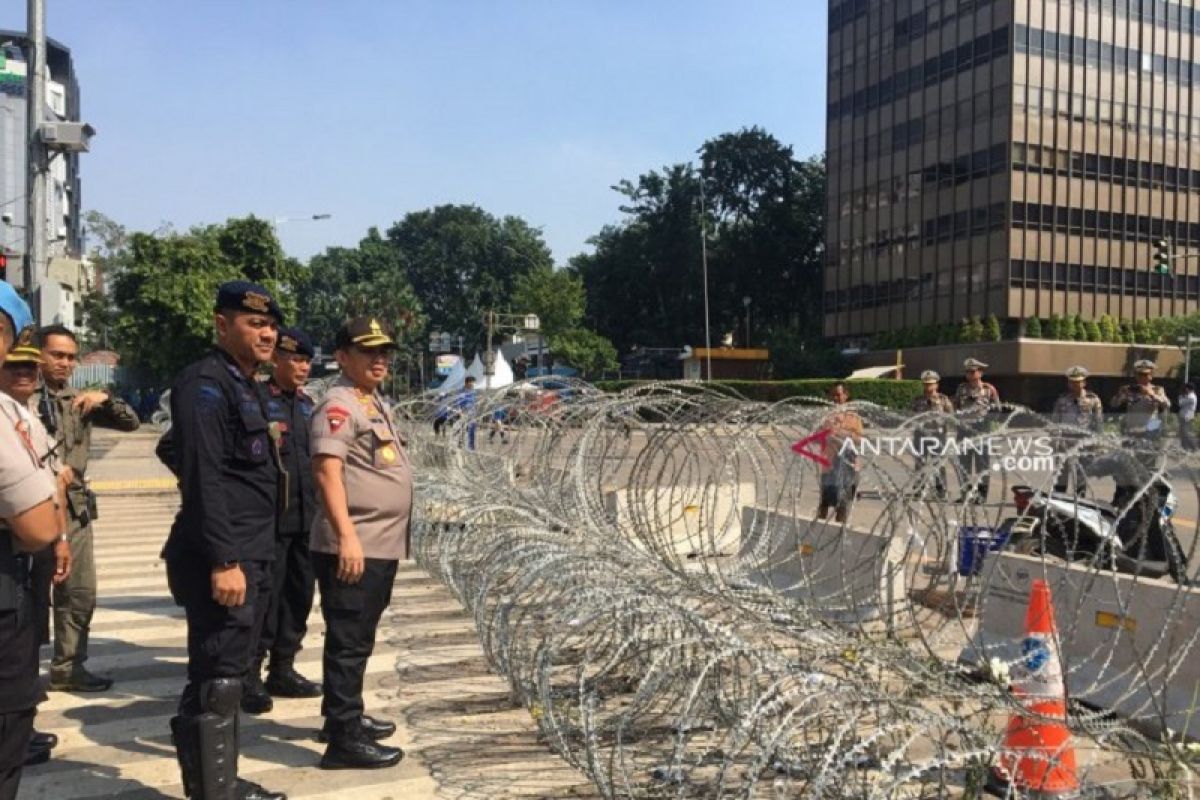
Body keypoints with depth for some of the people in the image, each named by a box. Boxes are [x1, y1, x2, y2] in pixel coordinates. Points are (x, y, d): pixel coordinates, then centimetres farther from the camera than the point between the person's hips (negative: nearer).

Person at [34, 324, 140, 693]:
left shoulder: (81, 401, 12)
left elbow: (131, 423, 10)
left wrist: (106, 398, -6)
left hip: (75, 507, 6)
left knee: (80, 592, 8)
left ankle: (68, 667, 19)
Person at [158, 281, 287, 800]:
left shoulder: (245, 386, 16)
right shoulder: (206, 384, -14)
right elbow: (203, 478, -22)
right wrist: (223, 561, -26)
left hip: (251, 557, 10)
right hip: (224, 561, -10)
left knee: (229, 679, 17)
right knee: (215, 685, -5)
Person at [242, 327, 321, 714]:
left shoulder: (307, 404, 15)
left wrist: (321, 509, 19)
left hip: (306, 519, 7)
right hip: (269, 519, -7)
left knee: (298, 596, 13)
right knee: (264, 598, -2)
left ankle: (283, 670, 25)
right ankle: (250, 677, 10)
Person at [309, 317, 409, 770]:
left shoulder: (375, 403, 17)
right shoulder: (339, 404, -12)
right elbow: (327, 472, -22)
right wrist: (346, 536, -29)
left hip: (381, 545, 10)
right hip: (353, 548, -10)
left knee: (357, 639, 19)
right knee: (349, 642, -4)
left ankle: (344, 717, 31)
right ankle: (344, 739, 3)